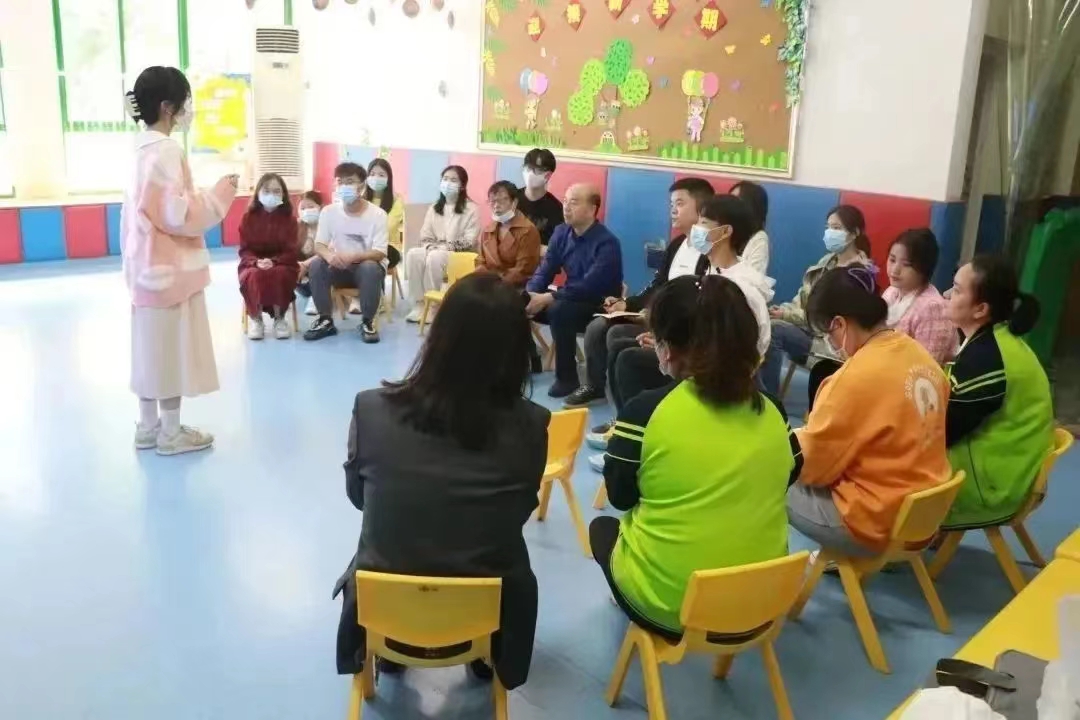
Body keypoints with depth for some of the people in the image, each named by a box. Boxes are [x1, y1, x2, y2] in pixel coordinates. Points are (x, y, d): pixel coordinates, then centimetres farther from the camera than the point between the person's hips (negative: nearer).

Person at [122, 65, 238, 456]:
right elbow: (178, 214, -21)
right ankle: (171, 433, 12)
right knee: (171, 346, 1)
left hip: (148, 264, 9)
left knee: (152, 344, 15)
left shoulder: (144, 148, 9)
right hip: (170, 267, -9)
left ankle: (149, 426, 25)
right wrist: (221, 192, -12)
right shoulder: (166, 150, -19)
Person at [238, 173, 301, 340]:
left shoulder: (289, 218, 0)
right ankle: (255, 319, -13)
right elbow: (244, 250, -2)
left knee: (280, 274, -36)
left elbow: (291, 251, -5)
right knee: (254, 276, -35)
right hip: (253, 264, 1)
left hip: (282, 264, 0)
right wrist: (257, 262, -24)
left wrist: (273, 261, -25)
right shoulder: (248, 217, 1)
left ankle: (280, 318, -14)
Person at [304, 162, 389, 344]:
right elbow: (319, 245, -9)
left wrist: (353, 257, -37)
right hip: (339, 268, 3)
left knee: (371, 268, -36)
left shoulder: (377, 214, -14)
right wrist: (329, 255, -34)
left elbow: (379, 253, -19)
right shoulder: (328, 211, -5)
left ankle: (367, 322, -18)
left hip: (367, 266, -3)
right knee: (316, 265, -25)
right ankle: (326, 320, -12)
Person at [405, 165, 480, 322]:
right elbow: (425, 236, 11)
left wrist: (445, 247, -19)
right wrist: (430, 247, -13)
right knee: (413, 254, -27)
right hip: (434, 251, 5)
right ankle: (419, 304, -26)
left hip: (460, 255, -4)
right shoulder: (434, 208, 15)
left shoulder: (471, 209, -2)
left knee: (435, 257, -36)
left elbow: (469, 241, -10)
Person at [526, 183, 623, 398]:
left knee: (559, 311, -35)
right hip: (571, 300, 7)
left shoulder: (606, 243, -20)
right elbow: (545, 270, 2)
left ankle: (567, 378, -21)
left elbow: (590, 287, -28)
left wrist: (547, 298, -30)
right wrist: (529, 296, -18)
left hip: (600, 306, -7)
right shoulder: (561, 232, 2)